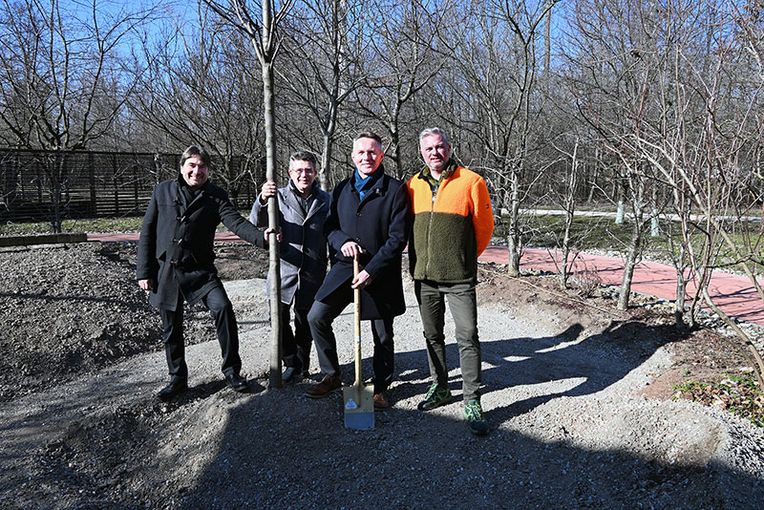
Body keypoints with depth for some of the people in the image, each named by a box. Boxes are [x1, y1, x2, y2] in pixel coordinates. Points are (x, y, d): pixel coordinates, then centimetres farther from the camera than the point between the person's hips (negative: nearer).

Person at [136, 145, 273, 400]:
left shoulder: (215, 196, 0)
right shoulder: (163, 191, 3)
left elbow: (236, 222, -16)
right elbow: (147, 232, 5)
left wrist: (261, 237, -36)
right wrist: (144, 271, 1)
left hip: (200, 269, -1)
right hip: (165, 271, 2)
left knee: (223, 308, -21)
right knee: (171, 328, 9)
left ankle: (232, 370, -6)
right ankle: (178, 378, 28)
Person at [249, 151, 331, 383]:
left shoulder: (325, 200, 5)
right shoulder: (279, 196, 0)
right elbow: (256, 222, -11)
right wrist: (262, 200, -30)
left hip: (313, 273, 1)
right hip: (284, 269, -1)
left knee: (306, 323, 12)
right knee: (279, 320, -5)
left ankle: (302, 364, 32)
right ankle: (292, 364, 17)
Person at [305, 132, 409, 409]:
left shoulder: (395, 189, -6)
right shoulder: (342, 189, 10)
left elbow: (398, 237, -10)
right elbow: (330, 226, 14)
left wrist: (371, 271, -16)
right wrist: (342, 241, -11)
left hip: (380, 272, -4)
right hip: (344, 266, 4)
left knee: (383, 335, 7)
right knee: (316, 317, -3)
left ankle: (381, 388, 27)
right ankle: (331, 376, 17)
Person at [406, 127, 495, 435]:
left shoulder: (471, 182, -5)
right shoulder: (413, 185, 7)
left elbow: (484, 227, 2)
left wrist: (465, 258, 8)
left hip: (459, 277, -4)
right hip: (423, 275, 5)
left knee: (467, 337, -5)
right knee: (432, 335, 14)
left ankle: (472, 402, 4)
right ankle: (440, 388, 30)